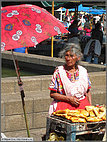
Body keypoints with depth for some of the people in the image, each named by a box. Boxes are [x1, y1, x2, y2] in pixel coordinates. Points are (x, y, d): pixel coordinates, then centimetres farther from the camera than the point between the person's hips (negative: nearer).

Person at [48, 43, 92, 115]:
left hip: (82, 105, 3)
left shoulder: (83, 71, 9)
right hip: (64, 105, -3)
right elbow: (52, 94, -1)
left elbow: (88, 92, 17)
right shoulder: (59, 71, -1)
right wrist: (69, 98, -10)